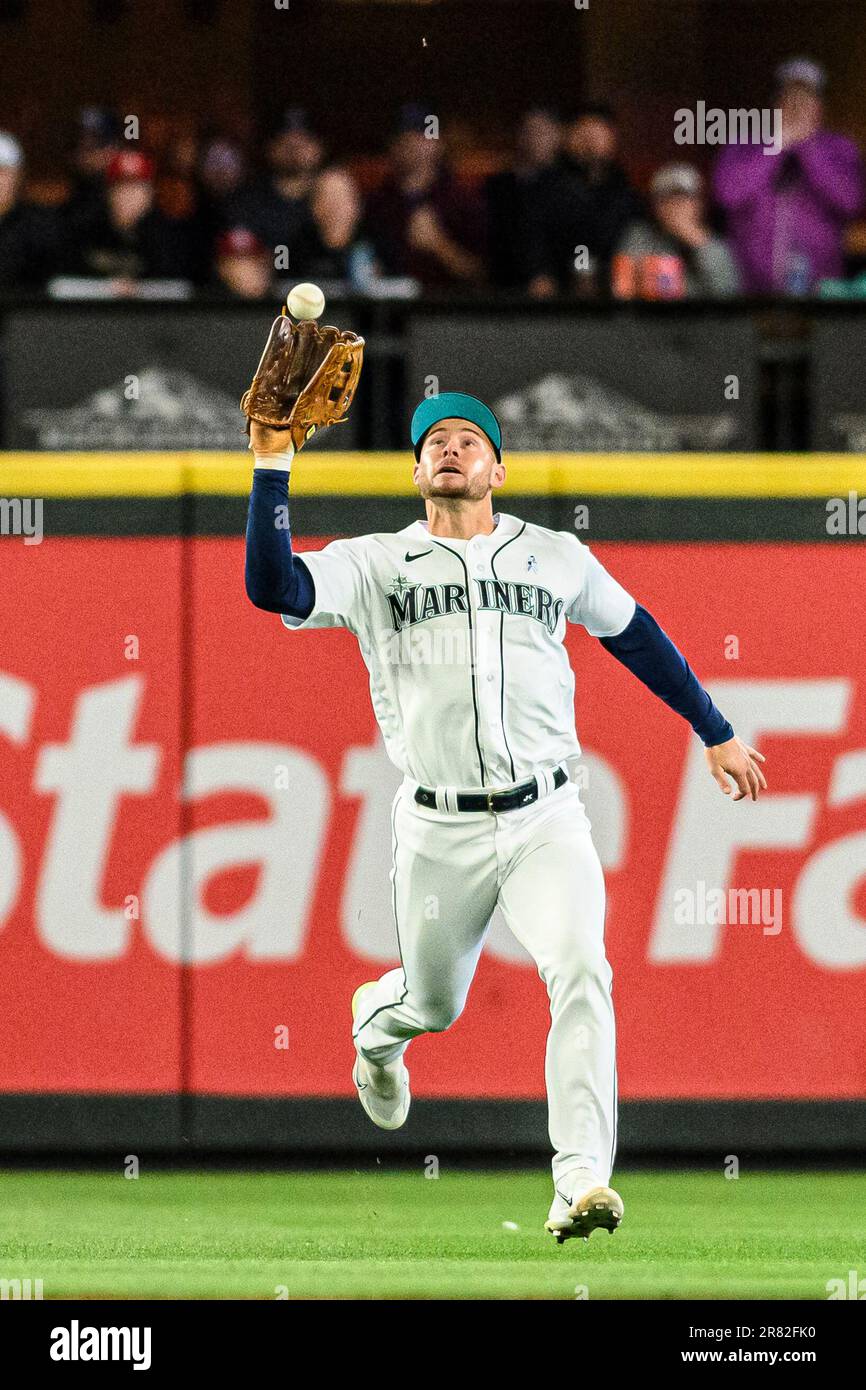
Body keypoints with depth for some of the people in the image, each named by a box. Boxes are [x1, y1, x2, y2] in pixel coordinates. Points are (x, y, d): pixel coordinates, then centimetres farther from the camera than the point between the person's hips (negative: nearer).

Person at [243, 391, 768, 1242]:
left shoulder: (557, 559, 8)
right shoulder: (374, 566, 2)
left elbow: (634, 633, 23)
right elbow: (273, 587, -15)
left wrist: (715, 733, 28)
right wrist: (273, 464, -23)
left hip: (546, 822, 0)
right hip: (439, 834, 0)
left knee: (580, 974, -22)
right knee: (435, 1003, 14)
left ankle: (581, 1182, -26)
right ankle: (377, 1020, 53)